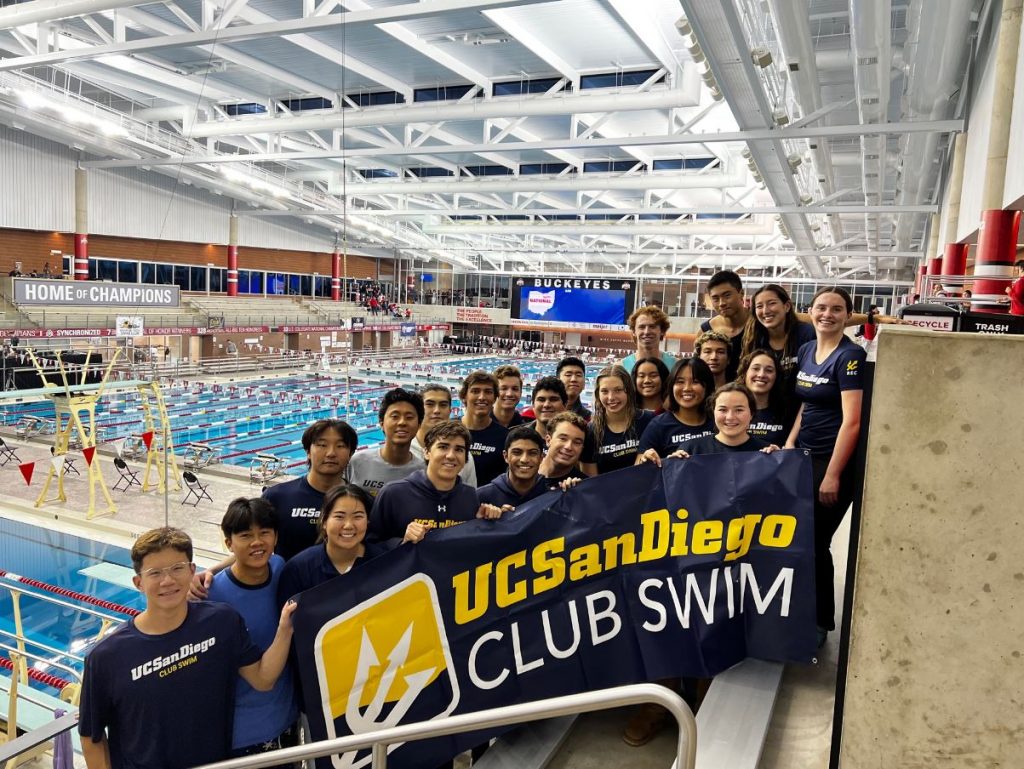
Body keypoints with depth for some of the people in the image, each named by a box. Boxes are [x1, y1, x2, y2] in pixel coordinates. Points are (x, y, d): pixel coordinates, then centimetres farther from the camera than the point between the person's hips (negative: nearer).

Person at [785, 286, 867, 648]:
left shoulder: (851, 356, -13)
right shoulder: (805, 351, 9)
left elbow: (851, 421, -18)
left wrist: (832, 475, -19)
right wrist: (789, 444, 4)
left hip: (835, 460, -7)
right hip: (804, 457, 7)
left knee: (814, 542, -1)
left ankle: (820, 622, 18)